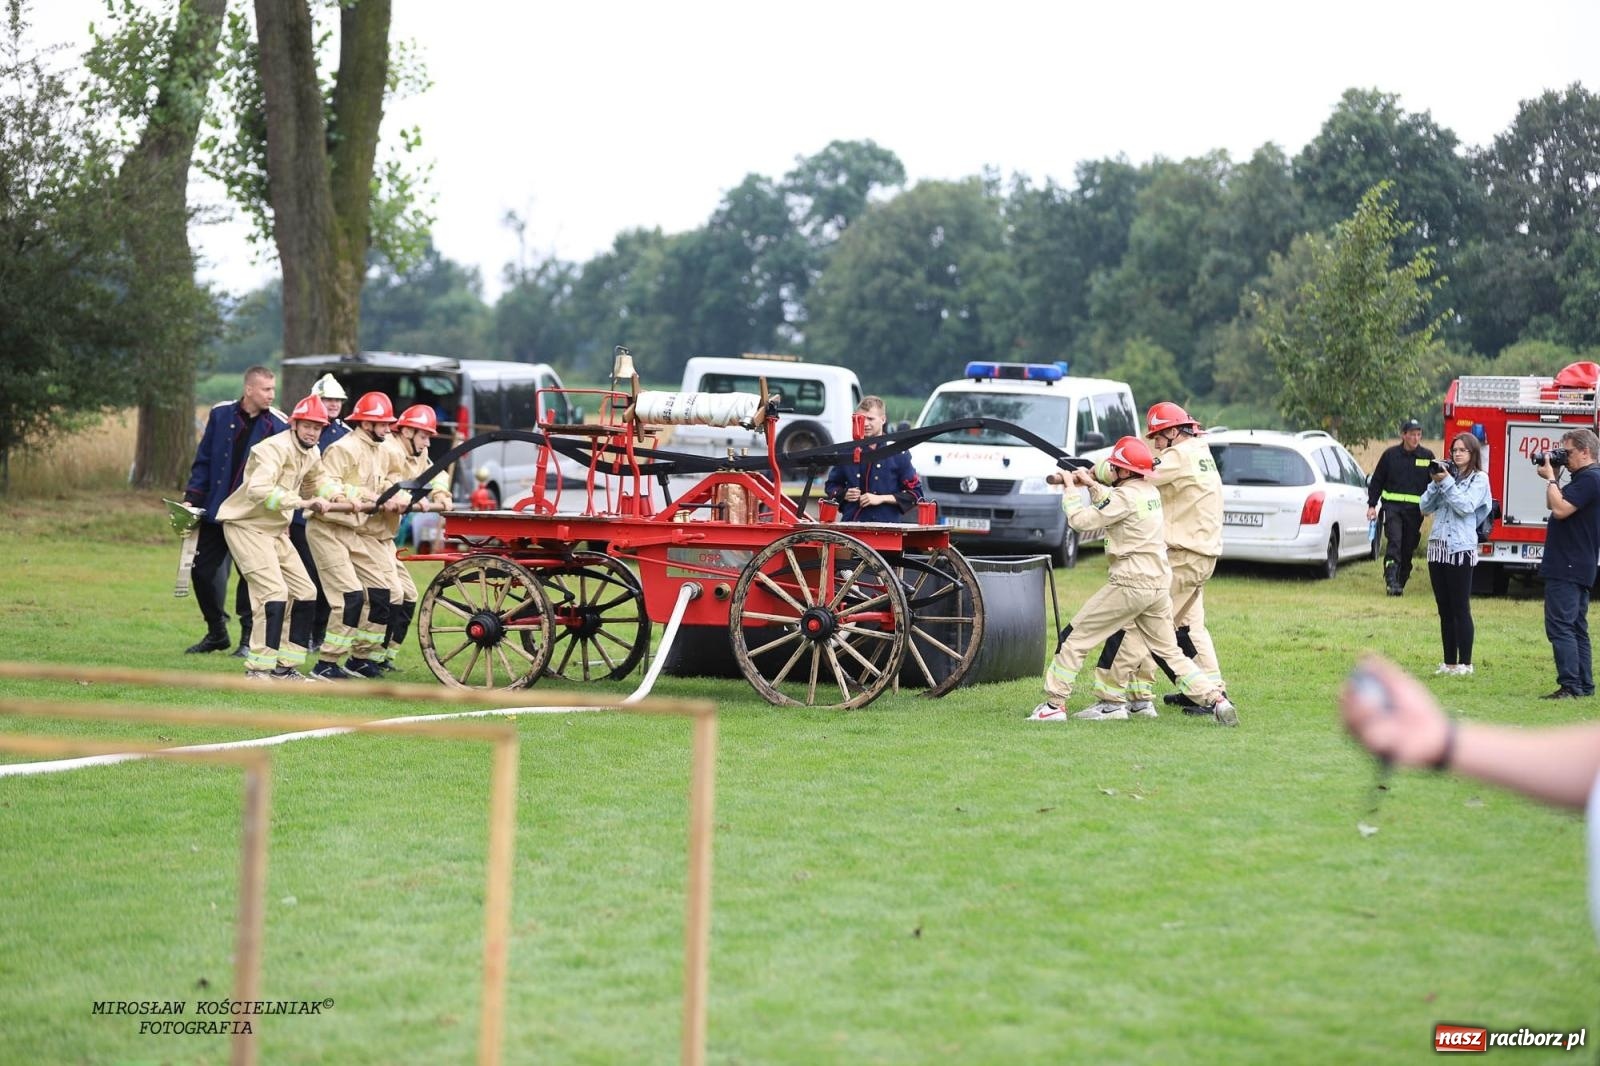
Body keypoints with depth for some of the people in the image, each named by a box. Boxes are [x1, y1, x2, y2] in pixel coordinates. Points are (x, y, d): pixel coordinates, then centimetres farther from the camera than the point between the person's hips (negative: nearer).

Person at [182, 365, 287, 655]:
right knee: (203, 570, 7)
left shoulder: (279, 425, -5)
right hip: (216, 510, 3)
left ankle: (249, 637, 12)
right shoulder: (221, 415, 2)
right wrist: (192, 497, 2)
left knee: (251, 575, -1)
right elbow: (204, 460, 8)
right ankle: (216, 632, 23)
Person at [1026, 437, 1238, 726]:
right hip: (1160, 585, 8)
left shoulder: (1126, 496, -12)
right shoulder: (1150, 493, 14)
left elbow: (1081, 520, -13)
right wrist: (1091, 484, 21)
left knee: (1074, 637, 2)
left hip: (1130, 583, -8)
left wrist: (1071, 488, 1)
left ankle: (1054, 704, 2)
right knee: (1169, 652, 13)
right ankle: (1216, 699, -1)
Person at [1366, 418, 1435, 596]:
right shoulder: (1390, 455, 4)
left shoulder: (1427, 456, 6)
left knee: (1408, 547, 5)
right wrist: (1372, 505, 5)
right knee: (1394, 541, -19)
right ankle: (1391, 580, -26)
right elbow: (1376, 481, 10)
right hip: (1392, 506, -2)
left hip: (1414, 509, 2)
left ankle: (1400, 583, 16)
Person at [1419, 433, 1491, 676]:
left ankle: (1465, 663, -1)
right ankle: (1449, 662, 15)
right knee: (1444, 610, 10)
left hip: (1461, 548, -6)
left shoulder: (1479, 479, -1)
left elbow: (1466, 506, -15)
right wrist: (1436, 483, -4)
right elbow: (1425, 507, 8)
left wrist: (1447, 482, -14)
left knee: (1461, 609, -4)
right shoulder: (1446, 473, 12)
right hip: (1437, 547, 6)